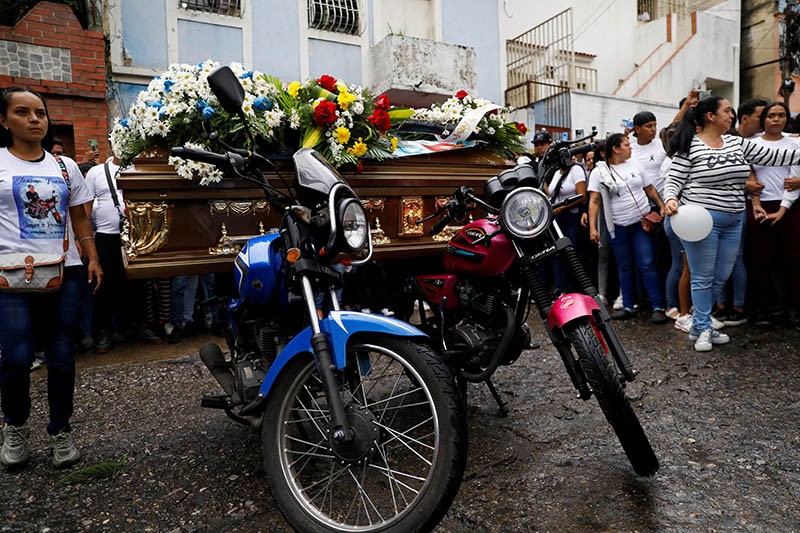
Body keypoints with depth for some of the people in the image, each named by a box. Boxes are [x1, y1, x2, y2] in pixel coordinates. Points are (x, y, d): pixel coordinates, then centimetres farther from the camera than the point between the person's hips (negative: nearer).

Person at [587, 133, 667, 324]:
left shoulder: (634, 165, 6)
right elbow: (594, 201, -7)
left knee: (647, 264, -4)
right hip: (618, 227, -1)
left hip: (642, 222, 1)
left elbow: (650, 189, 12)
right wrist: (592, 227, -15)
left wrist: (662, 207, 0)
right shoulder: (599, 171, -3)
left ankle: (658, 307, 1)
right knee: (624, 267, 9)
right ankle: (628, 307, 19)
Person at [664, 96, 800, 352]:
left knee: (721, 276, 11)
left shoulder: (738, 143, 12)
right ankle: (704, 328, 15)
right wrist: (670, 199, -27)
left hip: (733, 222, 7)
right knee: (703, 277, 1)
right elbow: (673, 181, -8)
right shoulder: (689, 146, -7)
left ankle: (699, 326, 24)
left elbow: (773, 156, 14)